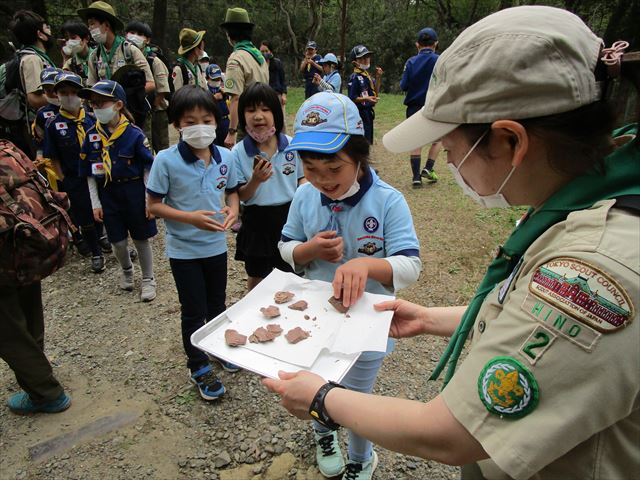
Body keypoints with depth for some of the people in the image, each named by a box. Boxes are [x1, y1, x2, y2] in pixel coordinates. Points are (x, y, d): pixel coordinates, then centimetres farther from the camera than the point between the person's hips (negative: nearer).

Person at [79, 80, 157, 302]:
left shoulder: (134, 133, -11)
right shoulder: (91, 135, 0)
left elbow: (148, 169, -6)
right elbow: (90, 174, 5)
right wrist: (95, 203, 3)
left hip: (134, 191, -3)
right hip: (107, 193, 3)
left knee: (141, 239, 8)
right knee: (118, 242, 10)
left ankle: (148, 279, 28)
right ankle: (126, 271, 41)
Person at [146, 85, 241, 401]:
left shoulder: (225, 157, -6)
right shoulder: (166, 160, -17)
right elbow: (154, 205, -12)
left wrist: (232, 210, -15)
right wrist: (190, 217, -26)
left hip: (216, 245, 4)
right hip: (184, 249, -3)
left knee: (217, 304, 22)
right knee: (194, 311, 9)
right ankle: (198, 367, 30)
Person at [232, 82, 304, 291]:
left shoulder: (292, 145, -7)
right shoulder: (239, 152, -11)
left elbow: (301, 180, 4)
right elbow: (241, 196, -8)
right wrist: (255, 180, -26)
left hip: (288, 217, 1)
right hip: (257, 221, -1)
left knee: (290, 274, 18)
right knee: (257, 278, 18)